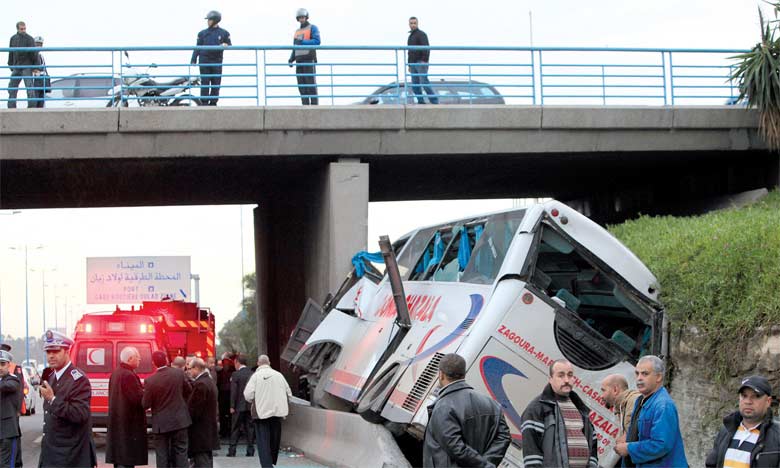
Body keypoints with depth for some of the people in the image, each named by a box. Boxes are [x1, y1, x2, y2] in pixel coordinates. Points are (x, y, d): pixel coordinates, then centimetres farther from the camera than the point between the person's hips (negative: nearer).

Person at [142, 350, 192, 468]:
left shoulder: (150, 381, -15)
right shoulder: (179, 373, -8)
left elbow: (145, 404, -9)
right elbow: (188, 391, 7)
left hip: (161, 423, -2)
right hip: (179, 420, 2)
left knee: (162, 454, 5)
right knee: (180, 452, 9)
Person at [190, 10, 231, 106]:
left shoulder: (224, 33, 8)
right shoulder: (203, 33, 9)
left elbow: (229, 45, 10)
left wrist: (226, 45, -14)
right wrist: (193, 60, -2)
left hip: (217, 62, 1)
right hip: (204, 62, 0)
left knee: (216, 83, 1)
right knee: (205, 82, -5)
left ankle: (213, 103, 7)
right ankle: (204, 102, -4)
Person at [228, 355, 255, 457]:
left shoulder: (235, 375, -10)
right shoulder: (252, 374, 2)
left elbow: (233, 391, -11)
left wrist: (232, 406, -6)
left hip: (239, 406, -3)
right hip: (251, 405, 3)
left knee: (235, 429, 4)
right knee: (250, 428, 7)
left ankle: (232, 451, 2)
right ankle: (250, 451, 5)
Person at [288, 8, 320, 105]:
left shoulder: (313, 28, 2)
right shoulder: (297, 31, 23)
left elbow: (317, 42, -14)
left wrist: (302, 42, -21)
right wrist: (291, 59, 4)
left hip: (309, 60, -6)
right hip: (300, 61, 6)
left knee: (311, 84, -11)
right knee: (302, 85, 0)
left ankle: (314, 106, -11)